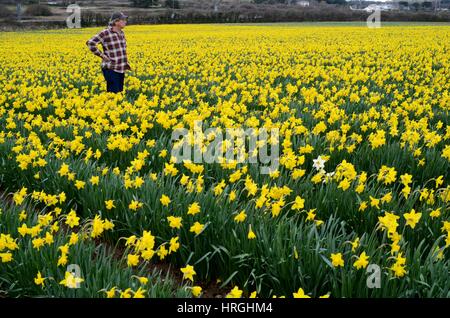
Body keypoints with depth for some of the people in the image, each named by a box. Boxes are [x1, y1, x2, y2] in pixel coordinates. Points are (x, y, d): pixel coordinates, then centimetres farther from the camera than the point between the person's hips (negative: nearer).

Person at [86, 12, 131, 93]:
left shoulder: (121, 33, 10)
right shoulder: (106, 33, -12)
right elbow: (90, 43, -15)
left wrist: (126, 62, 17)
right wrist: (101, 55, -15)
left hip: (121, 69, 7)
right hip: (111, 69, -7)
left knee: (120, 91, 9)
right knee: (113, 92, -10)